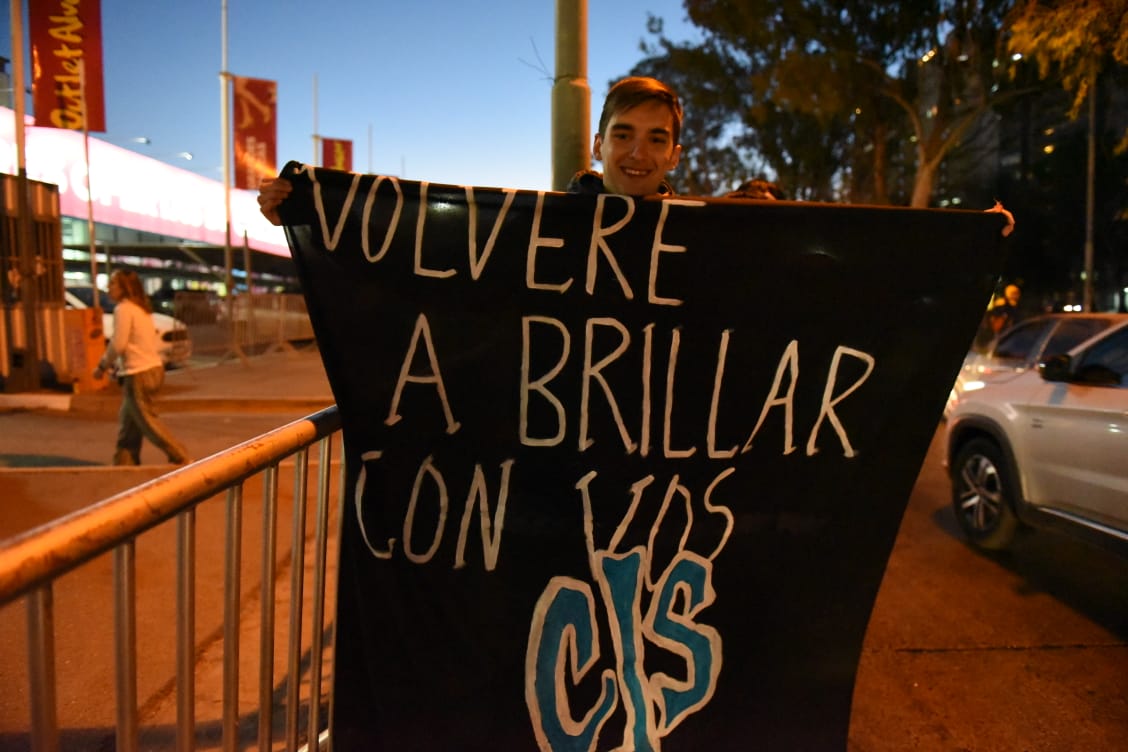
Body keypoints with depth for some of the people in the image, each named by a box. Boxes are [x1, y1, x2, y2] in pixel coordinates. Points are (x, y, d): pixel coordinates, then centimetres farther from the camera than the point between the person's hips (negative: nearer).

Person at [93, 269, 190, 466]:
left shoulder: (123, 309, -12)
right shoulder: (141, 308, 15)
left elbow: (118, 344, -15)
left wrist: (102, 366, -1)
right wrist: (116, 364, 16)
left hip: (139, 374, -9)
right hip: (153, 368, 9)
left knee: (147, 421, -2)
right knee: (128, 419, 17)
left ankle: (180, 458, 0)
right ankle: (124, 463, 24)